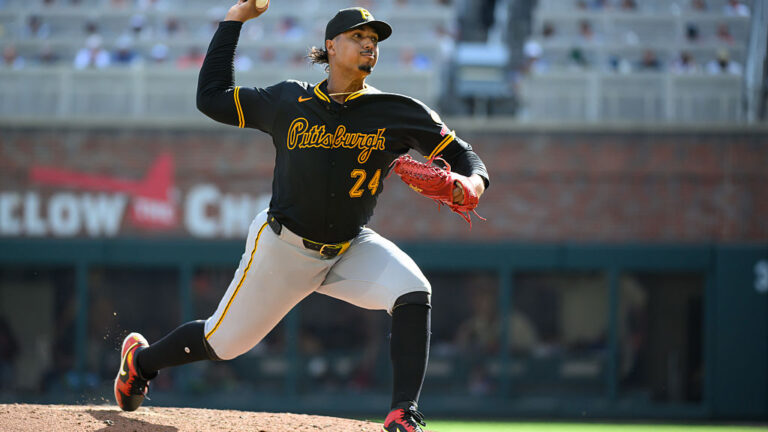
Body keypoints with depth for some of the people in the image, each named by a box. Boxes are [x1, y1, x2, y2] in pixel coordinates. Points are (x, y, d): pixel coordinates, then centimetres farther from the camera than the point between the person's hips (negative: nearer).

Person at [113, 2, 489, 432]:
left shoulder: (399, 113, -7)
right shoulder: (289, 102, -5)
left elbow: (463, 154, -5)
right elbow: (211, 97, 1)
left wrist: (472, 183, -30)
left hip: (352, 248, 1)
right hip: (283, 247, -1)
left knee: (413, 293, -27)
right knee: (223, 341, 7)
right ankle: (141, 360, 38)